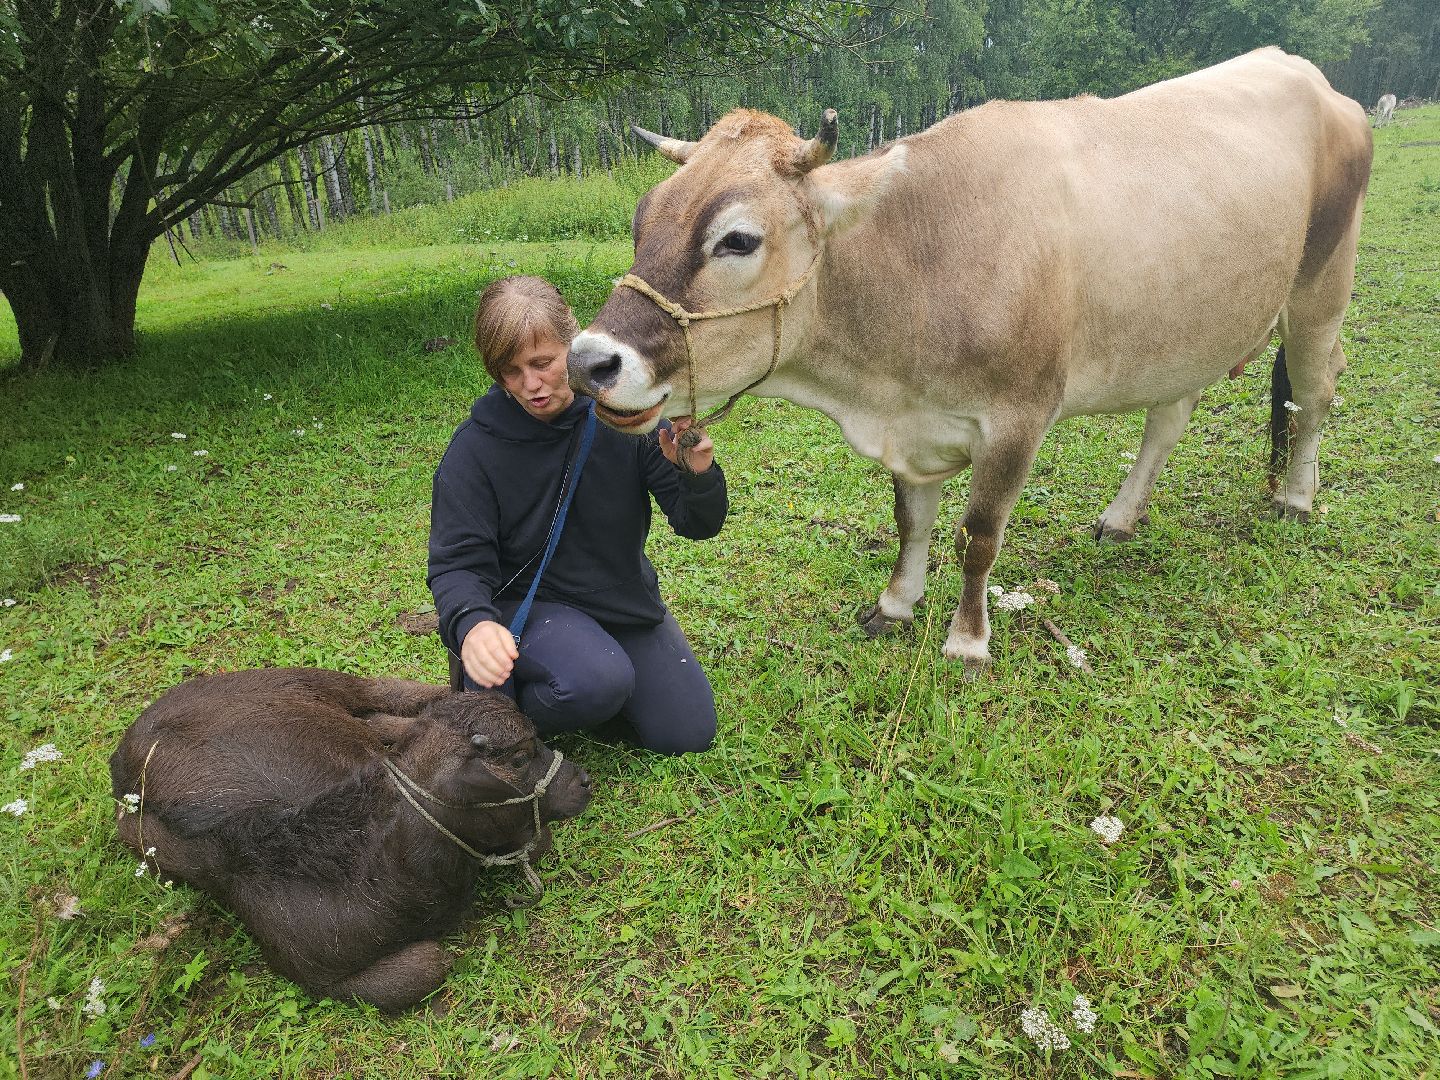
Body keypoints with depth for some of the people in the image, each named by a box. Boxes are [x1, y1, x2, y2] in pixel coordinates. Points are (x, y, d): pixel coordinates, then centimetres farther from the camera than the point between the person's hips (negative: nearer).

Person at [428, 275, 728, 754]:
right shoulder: (475, 448, -16)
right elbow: (457, 564, -18)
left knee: (687, 734, 0)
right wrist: (472, 624, -41)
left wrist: (700, 474, -35)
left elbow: (699, 526, -11)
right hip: (530, 601, -3)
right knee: (598, 681, -34)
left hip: (626, 595, 4)